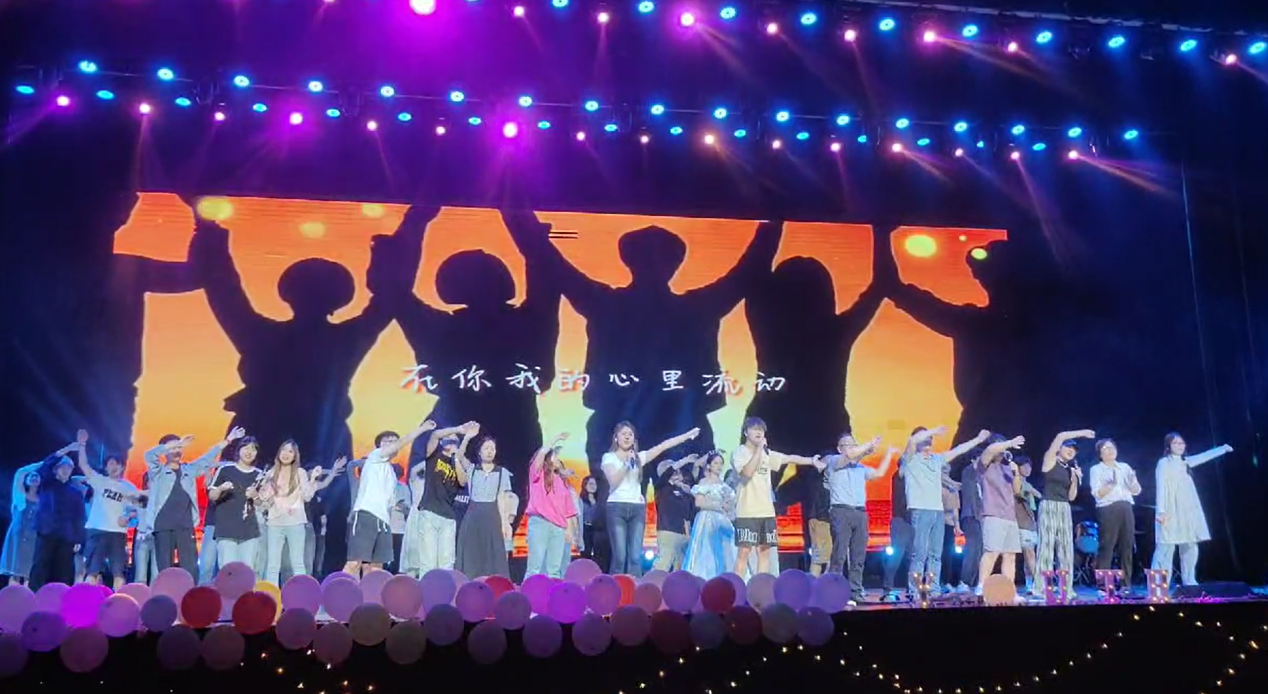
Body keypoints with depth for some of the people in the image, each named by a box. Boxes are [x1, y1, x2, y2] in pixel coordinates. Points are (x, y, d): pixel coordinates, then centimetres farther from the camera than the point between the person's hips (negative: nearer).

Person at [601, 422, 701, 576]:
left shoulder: (639, 457, 15)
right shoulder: (609, 457, 5)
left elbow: (664, 446, 12)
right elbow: (613, 481, -9)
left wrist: (688, 435, 10)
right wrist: (626, 464, -13)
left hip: (637, 508, 4)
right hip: (617, 507, -4)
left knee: (636, 556, -4)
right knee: (619, 556, -11)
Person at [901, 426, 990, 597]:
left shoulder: (937, 459, 20)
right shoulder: (910, 459, 2)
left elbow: (958, 450, 24)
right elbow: (912, 441, -16)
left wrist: (978, 439, 23)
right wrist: (934, 431, -13)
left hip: (938, 511, 7)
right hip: (920, 511, -6)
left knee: (935, 554, 6)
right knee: (920, 554, -11)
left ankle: (933, 590, 9)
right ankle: (914, 591, -10)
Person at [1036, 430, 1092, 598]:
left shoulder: (1070, 469, 18)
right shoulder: (1050, 460, 2)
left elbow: (1071, 497, 16)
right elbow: (1060, 437, -12)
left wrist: (1075, 480, 2)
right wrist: (1082, 433, -7)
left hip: (1065, 509, 7)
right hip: (1048, 506, -7)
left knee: (1066, 548, 3)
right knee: (1047, 546, -10)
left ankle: (1067, 588, 5)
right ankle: (1043, 588, -12)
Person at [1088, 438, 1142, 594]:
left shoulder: (1125, 467, 18)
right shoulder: (1096, 469, 5)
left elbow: (1136, 491, 14)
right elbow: (1097, 493, -6)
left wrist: (1132, 481, -7)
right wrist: (1110, 484, -22)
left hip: (1126, 509, 5)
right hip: (1108, 510, -5)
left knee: (1127, 547, 2)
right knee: (1106, 547, -8)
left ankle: (1126, 584, 8)